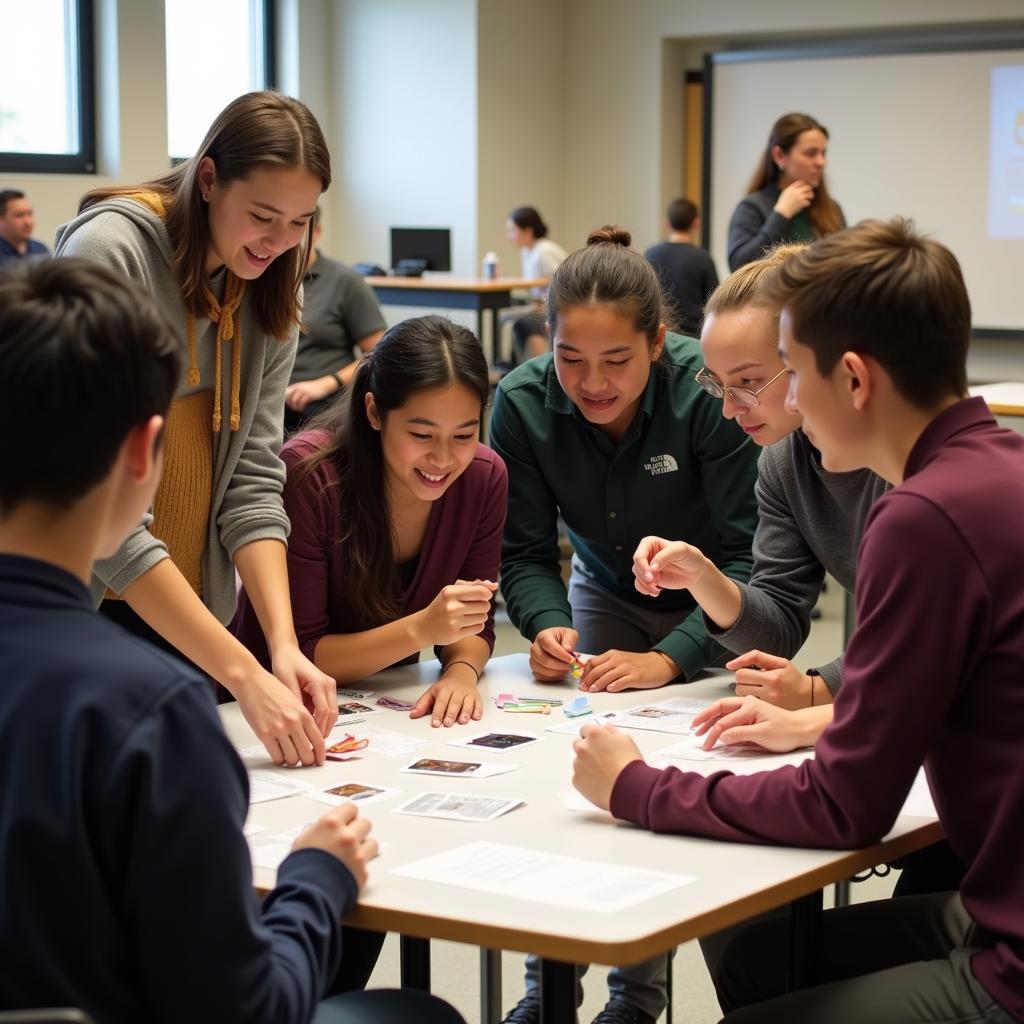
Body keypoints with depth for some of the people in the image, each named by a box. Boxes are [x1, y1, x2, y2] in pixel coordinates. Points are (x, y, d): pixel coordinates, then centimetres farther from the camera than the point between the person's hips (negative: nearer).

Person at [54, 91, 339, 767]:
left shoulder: (269, 289, 1)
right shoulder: (110, 253, -21)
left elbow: (253, 477, -4)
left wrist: (285, 645, -19)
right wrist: (244, 674, -30)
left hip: (188, 612, 6)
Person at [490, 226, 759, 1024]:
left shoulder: (710, 393, -32)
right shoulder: (524, 403, -21)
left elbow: (748, 561, -30)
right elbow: (526, 552, -12)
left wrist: (668, 659, -41)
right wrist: (547, 627, -32)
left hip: (713, 614, -3)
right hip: (607, 597, 3)